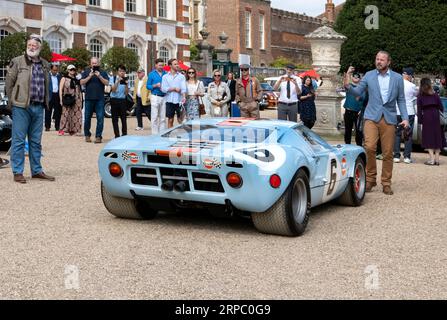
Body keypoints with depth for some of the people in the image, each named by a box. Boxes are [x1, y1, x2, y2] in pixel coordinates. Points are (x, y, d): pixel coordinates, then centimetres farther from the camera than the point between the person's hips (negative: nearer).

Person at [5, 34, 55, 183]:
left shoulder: (45, 65, 13)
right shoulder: (17, 62, -1)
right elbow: (9, 83, 0)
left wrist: (46, 102, 11)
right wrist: (13, 102, 0)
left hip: (39, 108, 5)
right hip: (21, 107, -5)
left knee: (36, 141, 11)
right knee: (19, 140, 0)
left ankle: (36, 171, 19)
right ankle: (17, 172, 5)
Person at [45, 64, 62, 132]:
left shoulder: (59, 76, 14)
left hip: (58, 95, 3)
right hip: (50, 95, -3)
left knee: (58, 112, 4)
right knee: (48, 112, 0)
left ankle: (57, 126, 11)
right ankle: (47, 126, 6)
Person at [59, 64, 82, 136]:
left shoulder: (77, 80, 16)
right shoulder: (64, 79, 6)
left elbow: (79, 91, 16)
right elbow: (60, 90, 1)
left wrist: (81, 100, 8)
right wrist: (61, 100, -9)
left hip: (76, 100, 4)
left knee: (76, 115, -1)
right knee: (66, 114, -11)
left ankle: (72, 130, 4)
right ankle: (62, 130, -12)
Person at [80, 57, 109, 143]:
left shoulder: (103, 72, 10)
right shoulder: (86, 72, 10)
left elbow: (107, 83, -2)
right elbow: (82, 82, 1)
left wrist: (99, 76, -14)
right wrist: (89, 76, -11)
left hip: (99, 99, -1)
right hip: (89, 98, 1)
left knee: (100, 118, -5)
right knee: (87, 118, 6)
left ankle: (98, 136, -2)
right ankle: (87, 135, 18)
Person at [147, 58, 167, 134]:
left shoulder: (165, 74, 8)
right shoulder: (152, 74, 4)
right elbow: (148, 86, 3)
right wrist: (156, 85, -12)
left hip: (164, 97, 3)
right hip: (155, 97, -2)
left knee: (163, 118, 6)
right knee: (154, 117, -4)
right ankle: (155, 134, 0)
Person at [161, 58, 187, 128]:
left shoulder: (181, 76, 7)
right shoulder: (165, 77, 9)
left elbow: (183, 88, -7)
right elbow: (163, 89, -3)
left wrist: (184, 97, -24)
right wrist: (174, 89, -7)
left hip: (179, 101, -1)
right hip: (170, 101, 1)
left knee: (180, 120, 1)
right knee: (170, 120, 5)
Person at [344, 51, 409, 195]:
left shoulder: (397, 78, 7)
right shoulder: (369, 75, 6)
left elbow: (401, 100, 10)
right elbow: (358, 92, 7)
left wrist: (405, 118, -1)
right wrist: (348, 85, -13)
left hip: (389, 119, 1)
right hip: (372, 117, -1)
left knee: (388, 153, 2)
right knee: (369, 147, -17)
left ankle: (386, 183, 13)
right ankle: (370, 179, 0)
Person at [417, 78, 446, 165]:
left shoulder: (420, 96, 2)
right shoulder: (435, 94, 7)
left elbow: (419, 110, 0)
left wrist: (420, 120, 5)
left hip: (426, 117, -2)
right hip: (435, 116, 2)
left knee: (429, 138, 1)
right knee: (437, 137, 9)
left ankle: (432, 159, -8)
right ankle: (437, 158, 8)